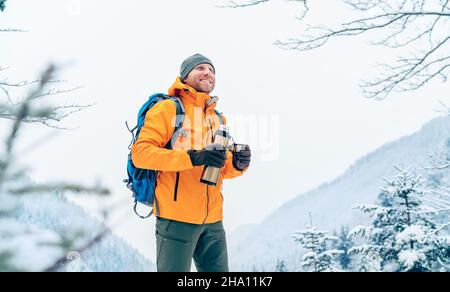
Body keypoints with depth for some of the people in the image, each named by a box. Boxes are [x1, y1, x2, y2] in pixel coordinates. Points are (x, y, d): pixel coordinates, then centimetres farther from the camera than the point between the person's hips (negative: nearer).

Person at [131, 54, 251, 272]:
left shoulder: (218, 118, 19)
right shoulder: (168, 109, -1)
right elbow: (140, 152, -13)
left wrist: (237, 164, -4)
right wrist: (193, 158, -23)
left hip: (213, 221, 7)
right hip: (177, 217, -6)